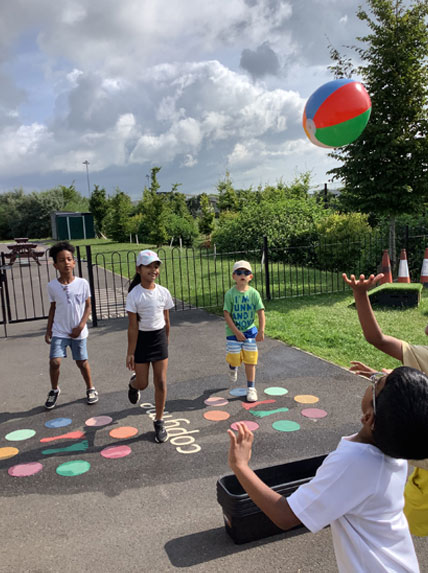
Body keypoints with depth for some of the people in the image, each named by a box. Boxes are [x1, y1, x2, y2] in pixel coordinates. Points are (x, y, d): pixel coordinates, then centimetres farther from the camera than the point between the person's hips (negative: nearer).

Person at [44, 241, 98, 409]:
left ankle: (90, 389, 31)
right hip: (59, 331, 1)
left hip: (78, 332, 0)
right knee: (54, 361, -8)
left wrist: (81, 326, -9)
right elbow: (53, 308, 6)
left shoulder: (82, 283, -9)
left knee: (82, 362, 8)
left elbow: (87, 306, -1)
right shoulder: (52, 286, -5)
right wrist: (48, 330, 5)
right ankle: (54, 390, 19)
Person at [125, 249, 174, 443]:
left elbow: (166, 321, 7)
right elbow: (133, 326, -14)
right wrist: (130, 352, -12)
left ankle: (159, 422, 19)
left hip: (159, 338, 3)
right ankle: (133, 383, 47)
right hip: (141, 339, -2)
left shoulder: (164, 292, -4)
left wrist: (166, 341, 13)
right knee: (142, 384, 8)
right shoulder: (134, 295, -14)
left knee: (160, 383, 3)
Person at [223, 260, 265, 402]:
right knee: (234, 359, 3)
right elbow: (227, 315, -10)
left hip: (250, 331, 1)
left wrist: (261, 331, -11)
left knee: (250, 361, 4)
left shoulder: (254, 293, -5)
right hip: (234, 332, -1)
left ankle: (251, 388, 17)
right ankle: (233, 367, 41)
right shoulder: (230, 294, -9)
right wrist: (236, 332, -16)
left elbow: (261, 312, -4)